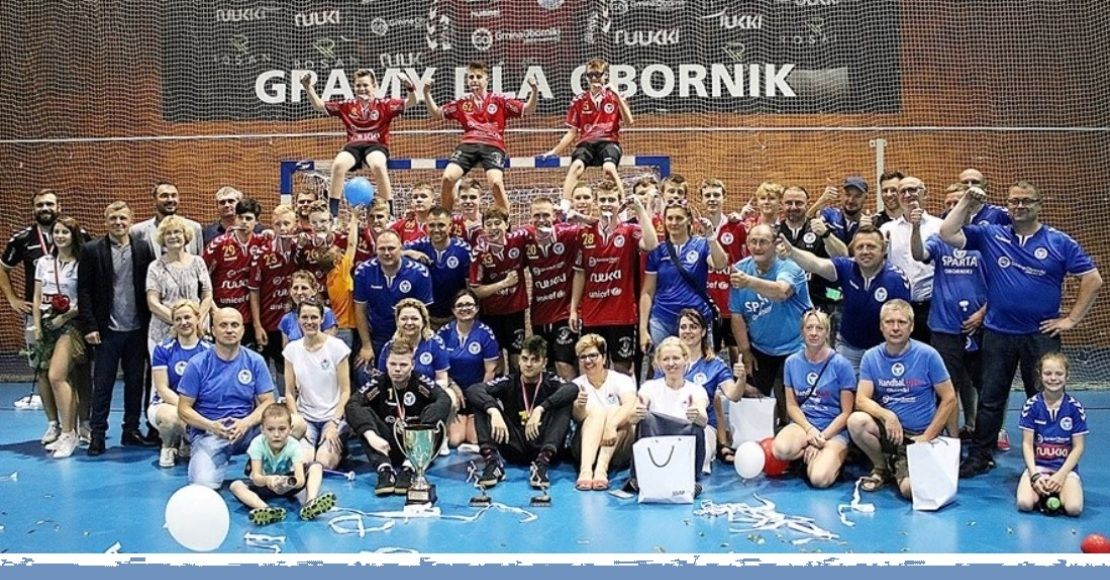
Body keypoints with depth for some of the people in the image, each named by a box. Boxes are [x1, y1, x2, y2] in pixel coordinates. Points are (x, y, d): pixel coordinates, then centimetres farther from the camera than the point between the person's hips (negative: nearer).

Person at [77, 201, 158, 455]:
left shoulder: (143, 249, 3)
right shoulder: (92, 251, -2)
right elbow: (84, 291, -4)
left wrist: (149, 323, 0)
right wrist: (89, 326, -9)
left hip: (137, 329, 2)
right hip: (107, 330, -2)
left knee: (135, 382, 10)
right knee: (102, 384, 3)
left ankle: (131, 430, 21)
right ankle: (97, 434, 11)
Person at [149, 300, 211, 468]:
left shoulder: (209, 350, 0)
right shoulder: (163, 349, -3)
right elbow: (162, 389, -7)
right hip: (166, 404, -2)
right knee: (173, 417, -39)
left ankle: (188, 444, 7)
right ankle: (167, 448, 0)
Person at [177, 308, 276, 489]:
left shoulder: (255, 361, 2)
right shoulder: (197, 364, -3)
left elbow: (268, 402, 0)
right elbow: (184, 408, -2)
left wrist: (245, 423, -19)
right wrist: (212, 426, -19)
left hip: (246, 430, 1)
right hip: (207, 433, -1)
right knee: (204, 484, -28)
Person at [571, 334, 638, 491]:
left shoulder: (621, 380, 1)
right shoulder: (577, 385, 7)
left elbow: (631, 405, -21)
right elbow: (578, 417, -12)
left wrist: (612, 425, -39)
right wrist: (579, 407, -36)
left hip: (618, 449, -1)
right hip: (585, 448, 1)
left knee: (614, 411, -24)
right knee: (596, 411, -24)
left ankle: (601, 470, -41)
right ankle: (585, 470, -44)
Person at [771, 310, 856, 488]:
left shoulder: (841, 365, -5)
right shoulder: (792, 362, 4)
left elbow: (846, 412, -4)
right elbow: (792, 405, 6)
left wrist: (821, 438, -14)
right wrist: (810, 430, -13)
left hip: (834, 430, -2)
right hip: (803, 424, 3)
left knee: (819, 478, -29)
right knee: (782, 449, -34)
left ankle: (836, 455, 5)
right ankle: (809, 454, 0)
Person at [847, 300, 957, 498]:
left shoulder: (928, 355, -7)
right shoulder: (871, 357, 0)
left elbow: (949, 399, -4)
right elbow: (862, 400, -6)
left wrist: (927, 437, -9)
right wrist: (887, 416, -25)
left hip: (918, 435, -3)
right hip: (887, 429, 3)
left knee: (909, 489, -27)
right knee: (856, 420, -31)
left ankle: (899, 466, 12)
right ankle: (882, 467, -1)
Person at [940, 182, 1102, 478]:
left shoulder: (1059, 242, -1)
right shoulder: (990, 236, 3)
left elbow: (1093, 279, -1)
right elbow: (947, 233, -4)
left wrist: (1071, 319, -4)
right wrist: (966, 201, -8)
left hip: (1042, 335, -1)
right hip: (998, 334, 1)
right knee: (990, 399, 10)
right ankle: (979, 456, 21)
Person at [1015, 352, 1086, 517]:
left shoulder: (1075, 408, -4)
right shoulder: (1031, 405, -3)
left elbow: (1078, 446, -1)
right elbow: (1027, 444, -2)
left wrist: (1061, 475, -12)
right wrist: (1034, 475, -14)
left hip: (1066, 467, 0)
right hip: (1037, 465, 0)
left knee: (1074, 508, -27)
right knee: (1025, 503, -26)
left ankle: (1056, 492, 4)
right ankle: (1044, 491, 5)